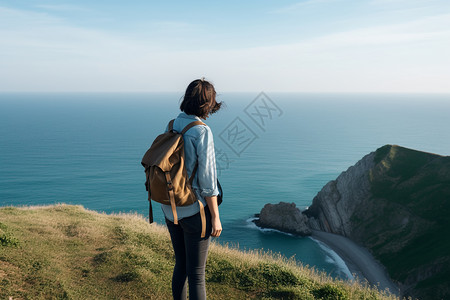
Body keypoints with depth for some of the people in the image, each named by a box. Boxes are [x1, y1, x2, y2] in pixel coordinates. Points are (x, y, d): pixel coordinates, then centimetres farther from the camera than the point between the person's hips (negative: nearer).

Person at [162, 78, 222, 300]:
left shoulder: (172, 126, 4)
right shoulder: (202, 132, -19)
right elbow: (207, 178, -19)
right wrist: (215, 217, -11)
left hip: (172, 208, 7)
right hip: (194, 212, -7)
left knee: (181, 266, 21)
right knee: (196, 273, 6)